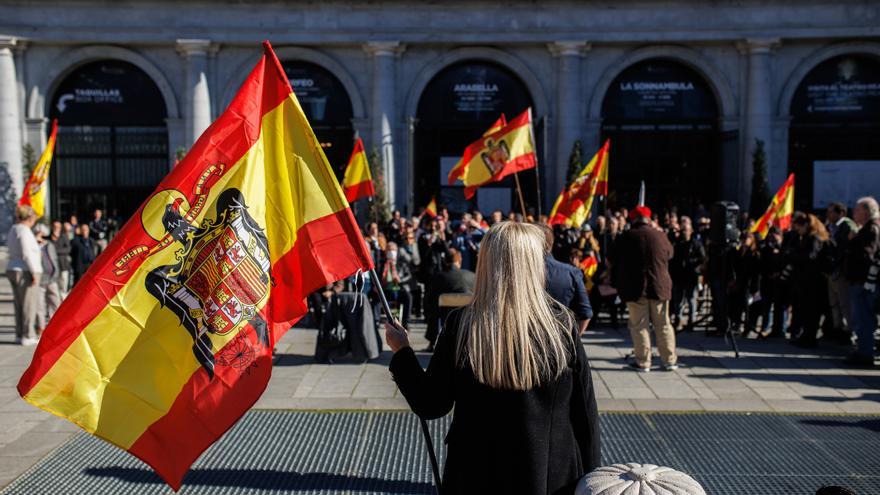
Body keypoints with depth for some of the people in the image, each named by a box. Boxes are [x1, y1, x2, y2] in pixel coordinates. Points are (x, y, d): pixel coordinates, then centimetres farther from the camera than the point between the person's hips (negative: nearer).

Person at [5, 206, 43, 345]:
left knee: (19, 304, 12)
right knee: (29, 304, -4)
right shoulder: (24, 231, -14)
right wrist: (34, 273, -19)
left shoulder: (12, 231, 14)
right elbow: (26, 254, -20)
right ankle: (27, 336, -2)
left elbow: (13, 252, 18)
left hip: (13, 270, 9)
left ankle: (20, 335, 16)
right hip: (25, 271, -9)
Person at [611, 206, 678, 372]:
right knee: (663, 325, 12)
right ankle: (669, 360, 17)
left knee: (638, 326, 4)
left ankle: (643, 362, 5)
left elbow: (614, 262, 0)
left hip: (634, 288, -2)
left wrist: (618, 284, 14)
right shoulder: (659, 235, -2)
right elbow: (670, 254, 16)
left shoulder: (625, 237, -6)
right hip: (659, 286, 2)